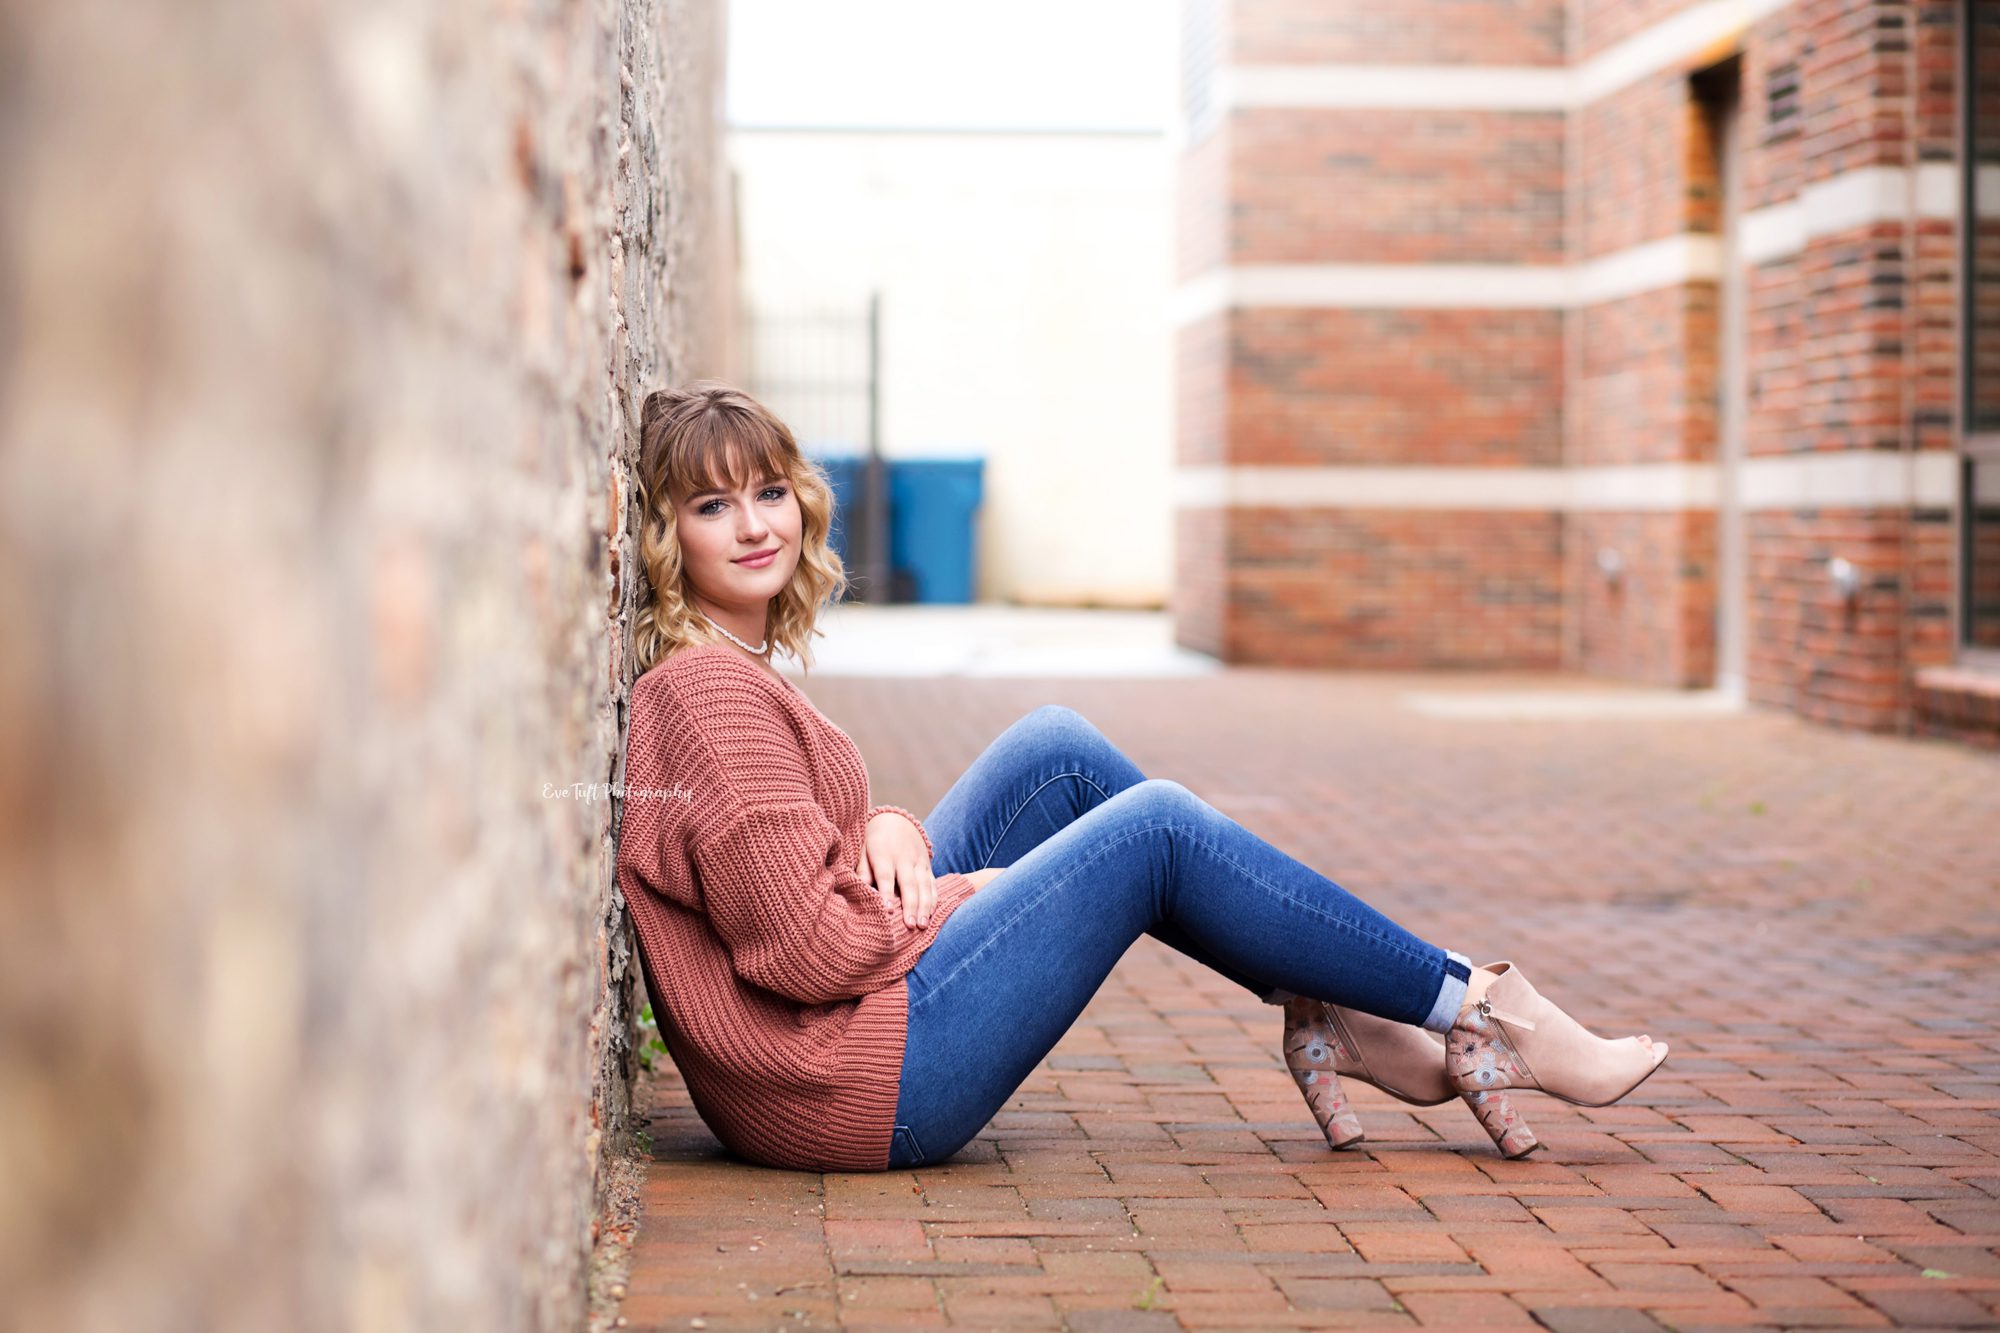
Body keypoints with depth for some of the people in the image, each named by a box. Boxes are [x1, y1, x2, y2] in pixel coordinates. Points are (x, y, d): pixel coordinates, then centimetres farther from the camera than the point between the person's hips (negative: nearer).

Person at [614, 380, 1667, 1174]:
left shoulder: (712, 670, 11)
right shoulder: (710, 693, -20)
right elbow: (806, 949, -25)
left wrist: (889, 831, -4)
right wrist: (964, 896, -7)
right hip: (850, 1091, -10)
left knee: (1056, 753, 10)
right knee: (1154, 830, -5)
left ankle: (1325, 1013, 12)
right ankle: (1480, 1011, 7)